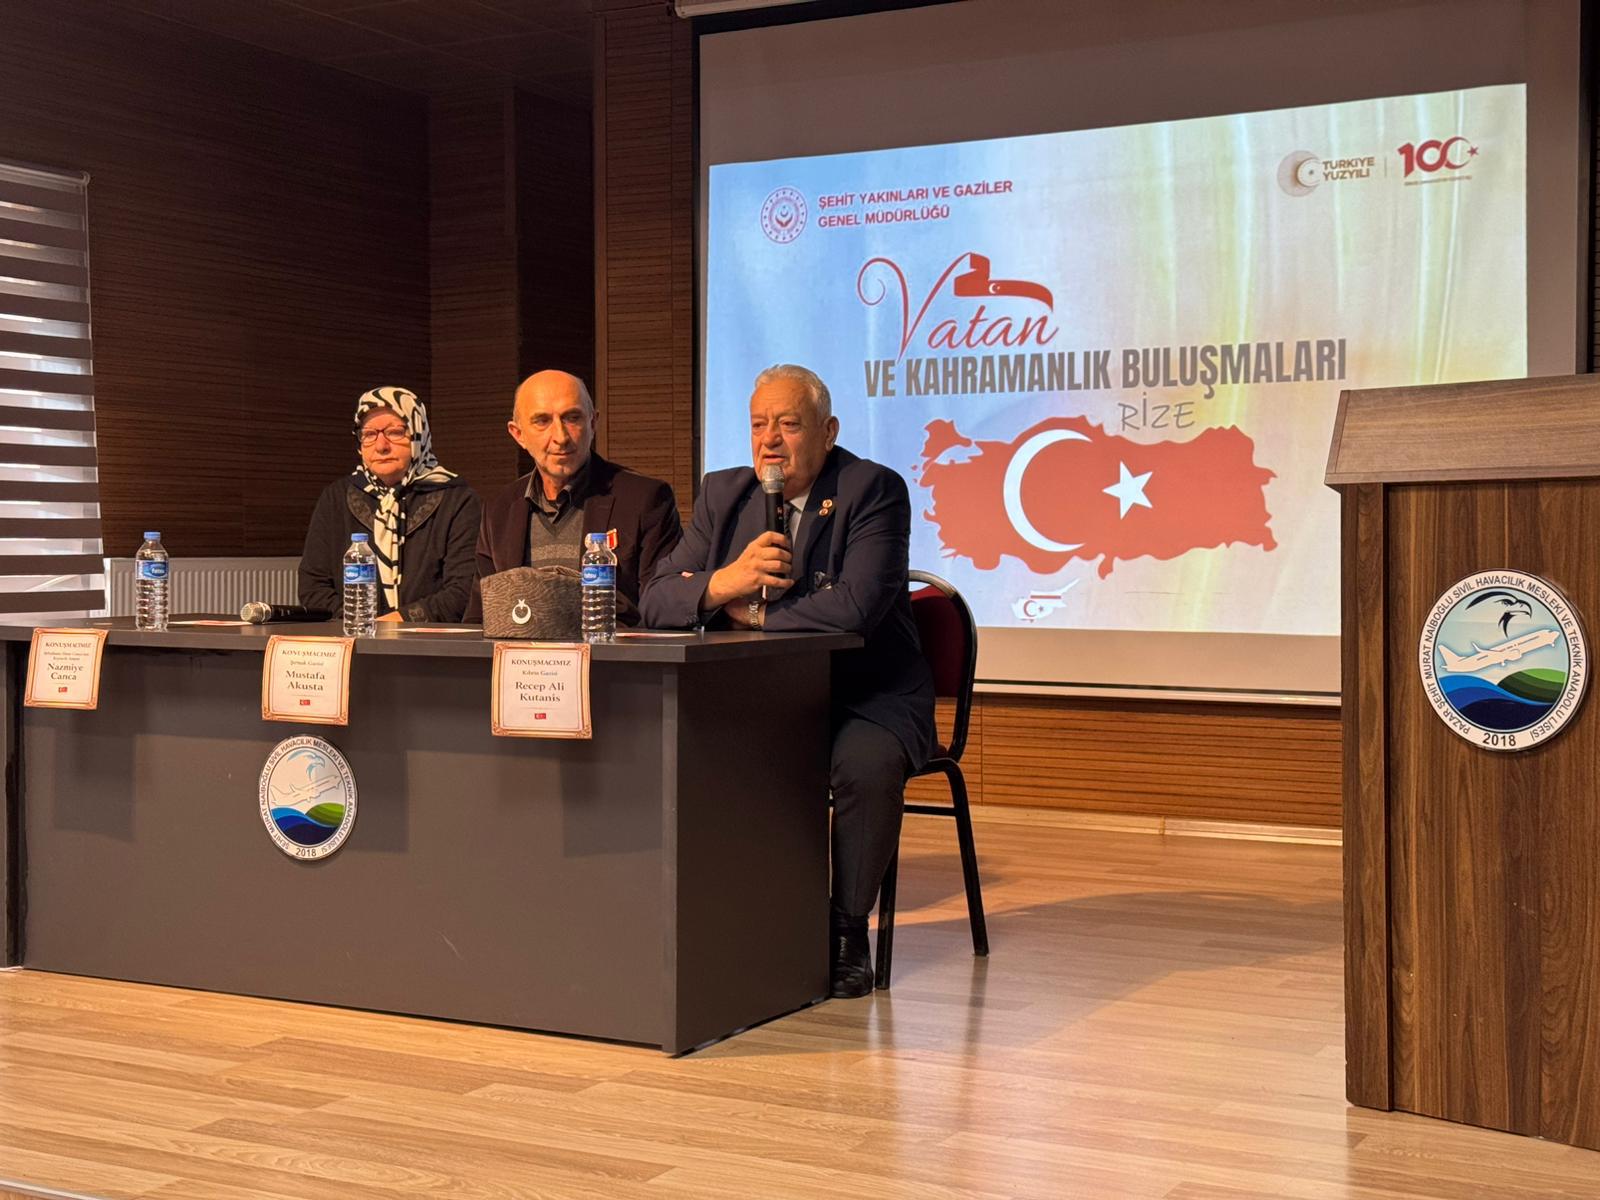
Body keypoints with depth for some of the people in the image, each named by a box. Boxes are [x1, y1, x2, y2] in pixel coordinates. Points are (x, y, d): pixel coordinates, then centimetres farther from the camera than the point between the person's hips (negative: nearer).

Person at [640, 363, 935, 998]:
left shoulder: (874, 490, -8)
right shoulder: (723, 494, 9)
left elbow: (854, 606, -23)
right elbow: (657, 598, 3)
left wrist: (750, 615, -11)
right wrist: (725, 582, -18)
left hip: (866, 695, -4)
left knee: (867, 764, -35)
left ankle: (847, 930, -12)